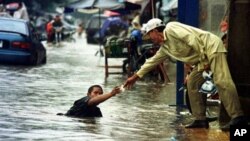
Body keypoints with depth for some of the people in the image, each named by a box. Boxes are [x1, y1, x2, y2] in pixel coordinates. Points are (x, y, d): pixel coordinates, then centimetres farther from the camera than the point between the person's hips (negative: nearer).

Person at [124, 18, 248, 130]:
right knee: (192, 83, 8)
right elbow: (153, 61, 30)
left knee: (222, 81, -21)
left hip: (212, 46, -10)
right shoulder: (165, 46, 19)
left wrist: (203, 58, -19)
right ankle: (200, 119, 8)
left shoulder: (171, 28, -9)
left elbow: (192, 38, -19)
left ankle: (238, 118, -30)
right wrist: (136, 76, 35)